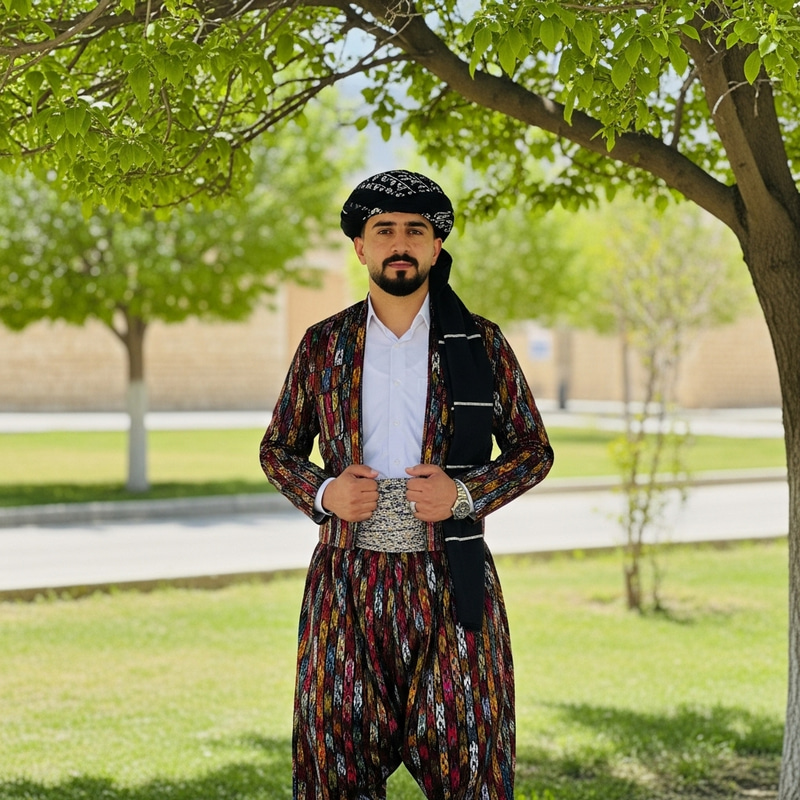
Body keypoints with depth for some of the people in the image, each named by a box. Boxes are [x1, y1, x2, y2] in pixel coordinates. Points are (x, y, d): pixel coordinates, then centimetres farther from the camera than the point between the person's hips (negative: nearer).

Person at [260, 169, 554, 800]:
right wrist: (321, 493, -5)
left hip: (450, 584, -1)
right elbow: (278, 447, 15)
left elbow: (534, 448, 8)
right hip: (347, 584, 1)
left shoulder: (481, 343, 5)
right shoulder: (323, 344, 7)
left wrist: (466, 494, -9)